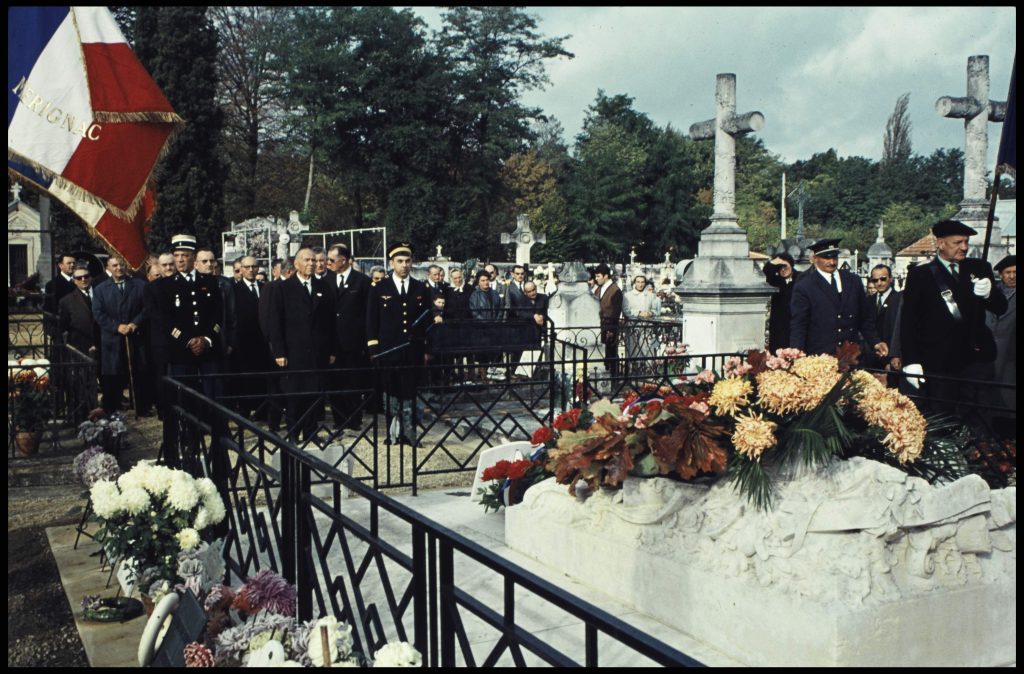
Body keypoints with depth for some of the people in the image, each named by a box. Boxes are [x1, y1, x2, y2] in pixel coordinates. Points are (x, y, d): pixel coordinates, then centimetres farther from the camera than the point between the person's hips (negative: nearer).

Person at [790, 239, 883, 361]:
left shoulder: (853, 281, 12)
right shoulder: (804, 287, -1)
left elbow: (865, 317, 18)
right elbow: (797, 327, -5)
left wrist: (875, 342, 7)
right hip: (820, 358, -4)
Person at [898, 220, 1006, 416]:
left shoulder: (979, 268, 11)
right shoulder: (920, 274, 1)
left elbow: (1000, 308, 11)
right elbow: (908, 321, 0)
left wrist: (988, 294, -13)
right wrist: (910, 361, -8)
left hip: (976, 358, 3)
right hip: (938, 362, -3)